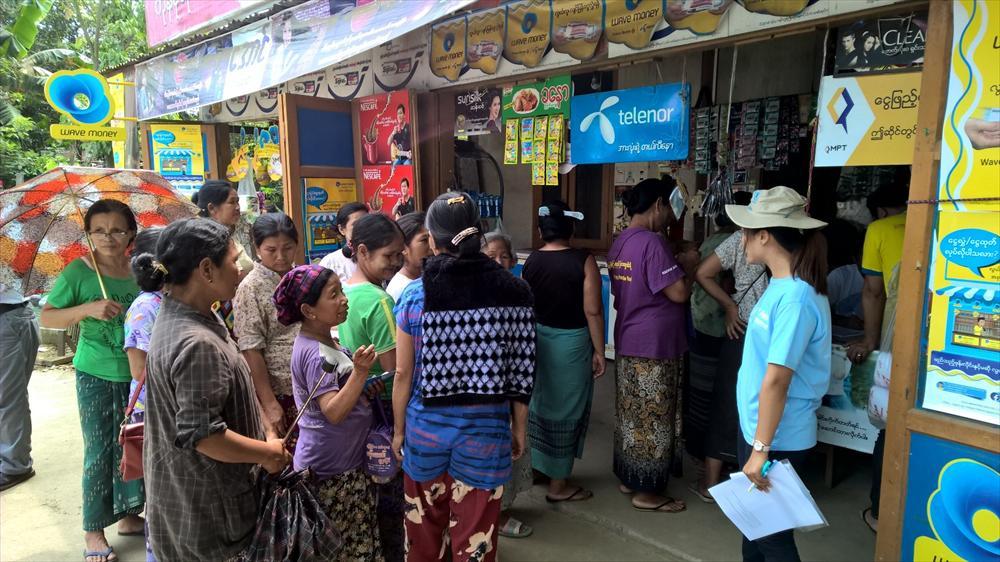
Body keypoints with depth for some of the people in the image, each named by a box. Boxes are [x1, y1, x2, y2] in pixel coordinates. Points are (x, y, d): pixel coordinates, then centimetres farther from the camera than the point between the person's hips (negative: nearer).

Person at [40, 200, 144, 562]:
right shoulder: (78, 271, -9)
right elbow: (46, 317, -7)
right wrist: (88, 308, -23)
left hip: (137, 373, 4)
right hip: (96, 375, -4)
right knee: (99, 452, 4)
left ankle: (129, 515, 33)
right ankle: (94, 531, 20)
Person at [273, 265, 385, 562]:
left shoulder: (326, 342, 6)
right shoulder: (314, 353, -22)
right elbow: (333, 412, -28)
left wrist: (366, 390, 3)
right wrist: (360, 372, -38)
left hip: (348, 461, 9)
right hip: (330, 470, -9)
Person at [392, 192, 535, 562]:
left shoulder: (415, 294, -8)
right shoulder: (513, 291, -7)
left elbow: (403, 374, -4)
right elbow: (521, 370, -4)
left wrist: (398, 430, 10)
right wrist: (520, 428, 8)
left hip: (426, 427, 1)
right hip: (485, 430, 0)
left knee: (424, 530, 23)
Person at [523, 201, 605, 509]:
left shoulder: (530, 261, -2)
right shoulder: (584, 261, -14)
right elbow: (593, 312, -16)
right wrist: (599, 351, -7)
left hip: (537, 338, 5)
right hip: (571, 342, -4)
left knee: (539, 402, 21)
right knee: (565, 409, 6)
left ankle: (536, 464, 36)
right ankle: (558, 485, 17)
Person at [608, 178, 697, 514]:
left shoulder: (620, 243, 9)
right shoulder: (652, 242, -19)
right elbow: (679, 293, -20)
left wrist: (675, 266, 17)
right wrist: (688, 268, -2)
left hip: (628, 342, 9)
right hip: (655, 346, -9)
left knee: (632, 416, 18)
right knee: (652, 420, 3)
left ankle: (628, 478, 30)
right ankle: (647, 492, 14)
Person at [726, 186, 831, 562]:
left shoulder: (794, 298, -25)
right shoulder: (781, 285, 3)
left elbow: (776, 381, -27)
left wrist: (761, 449, -23)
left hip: (776, 439, -9)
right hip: (756, 426, 9)